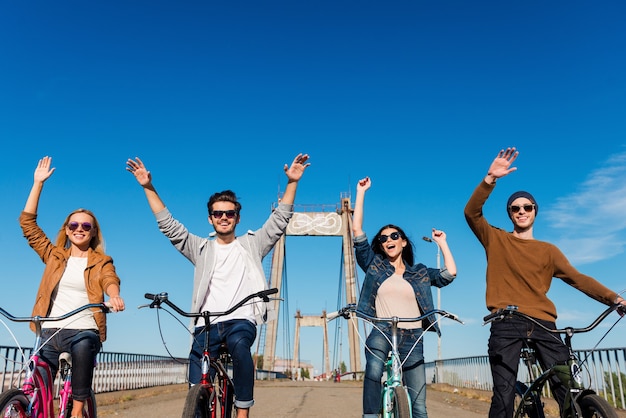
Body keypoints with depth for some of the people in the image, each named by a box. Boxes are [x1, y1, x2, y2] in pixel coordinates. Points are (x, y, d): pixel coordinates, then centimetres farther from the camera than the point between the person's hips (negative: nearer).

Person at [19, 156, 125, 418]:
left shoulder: (101, 261, 8)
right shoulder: (54, 255, 14)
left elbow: (110, 280, -12)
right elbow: (27, 222, 10)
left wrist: (114, 296, -38)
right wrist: (38, 183, 7)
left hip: (84, 332, -2)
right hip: (50, 331, 2)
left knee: (80, 394, -9)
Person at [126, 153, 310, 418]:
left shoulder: (251, 245, 13)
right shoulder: (201, 249, 17)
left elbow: (279, 220, 5)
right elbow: (168, 225, 11)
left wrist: (292, 182, -5)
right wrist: (149, 187, 3)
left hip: (241, 320, -2)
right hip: (207, 323, 2)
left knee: (239, 346, -35)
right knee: (197, 384, -8)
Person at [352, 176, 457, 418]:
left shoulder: (420, 273, 15)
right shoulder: (374, 266, 11)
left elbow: (450, 274, 0)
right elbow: (356, 229, 5)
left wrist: (441, 242, 11)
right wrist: (361, 192, 5)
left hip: (412, 338, 2)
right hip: (382, 334, -1)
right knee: (374, 371, -35)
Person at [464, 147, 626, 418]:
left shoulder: (548, 250, 20)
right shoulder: (496, 239, 14)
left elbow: (577, 278, 10)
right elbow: (472, 212, -1)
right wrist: (491, 178, -13)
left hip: (543, 323, 2)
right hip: (506, 324, -2)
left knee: (568, 393, -5)